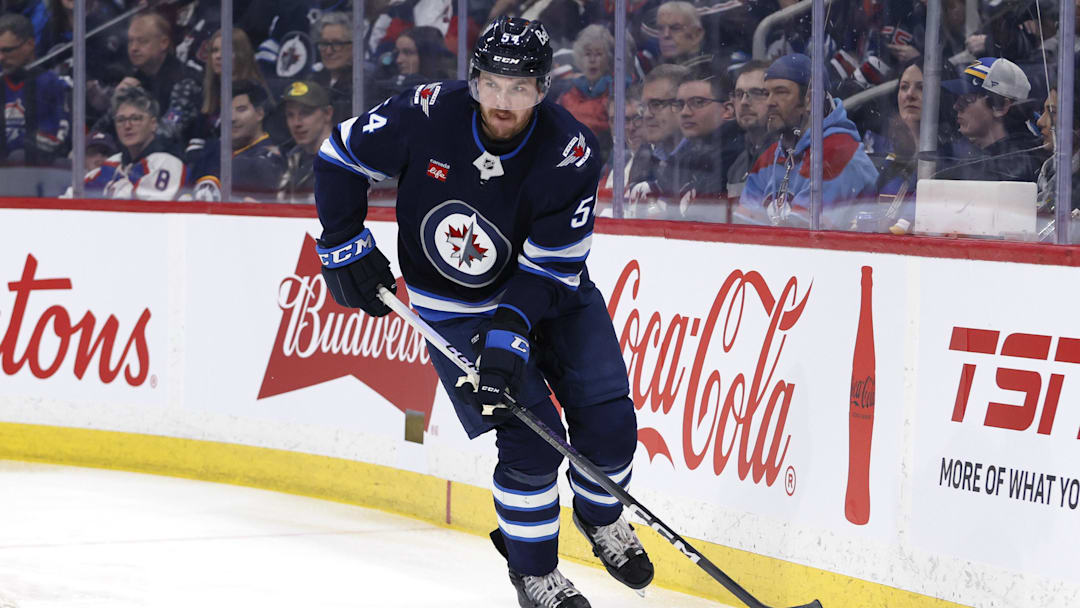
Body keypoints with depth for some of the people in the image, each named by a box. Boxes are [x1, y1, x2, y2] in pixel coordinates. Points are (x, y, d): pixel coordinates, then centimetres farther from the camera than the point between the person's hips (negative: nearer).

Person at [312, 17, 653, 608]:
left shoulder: (569, 151, -22)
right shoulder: (427, 116, -22)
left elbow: (550, 268, -22)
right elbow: (339, 156, -6)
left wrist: (509, 332, -33)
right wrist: (345, 246, -6)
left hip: (550, 292, 2)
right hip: (456, 307, -2)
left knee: (608, 421, -3)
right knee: (529, 437, -14)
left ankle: (600, 516, 31)